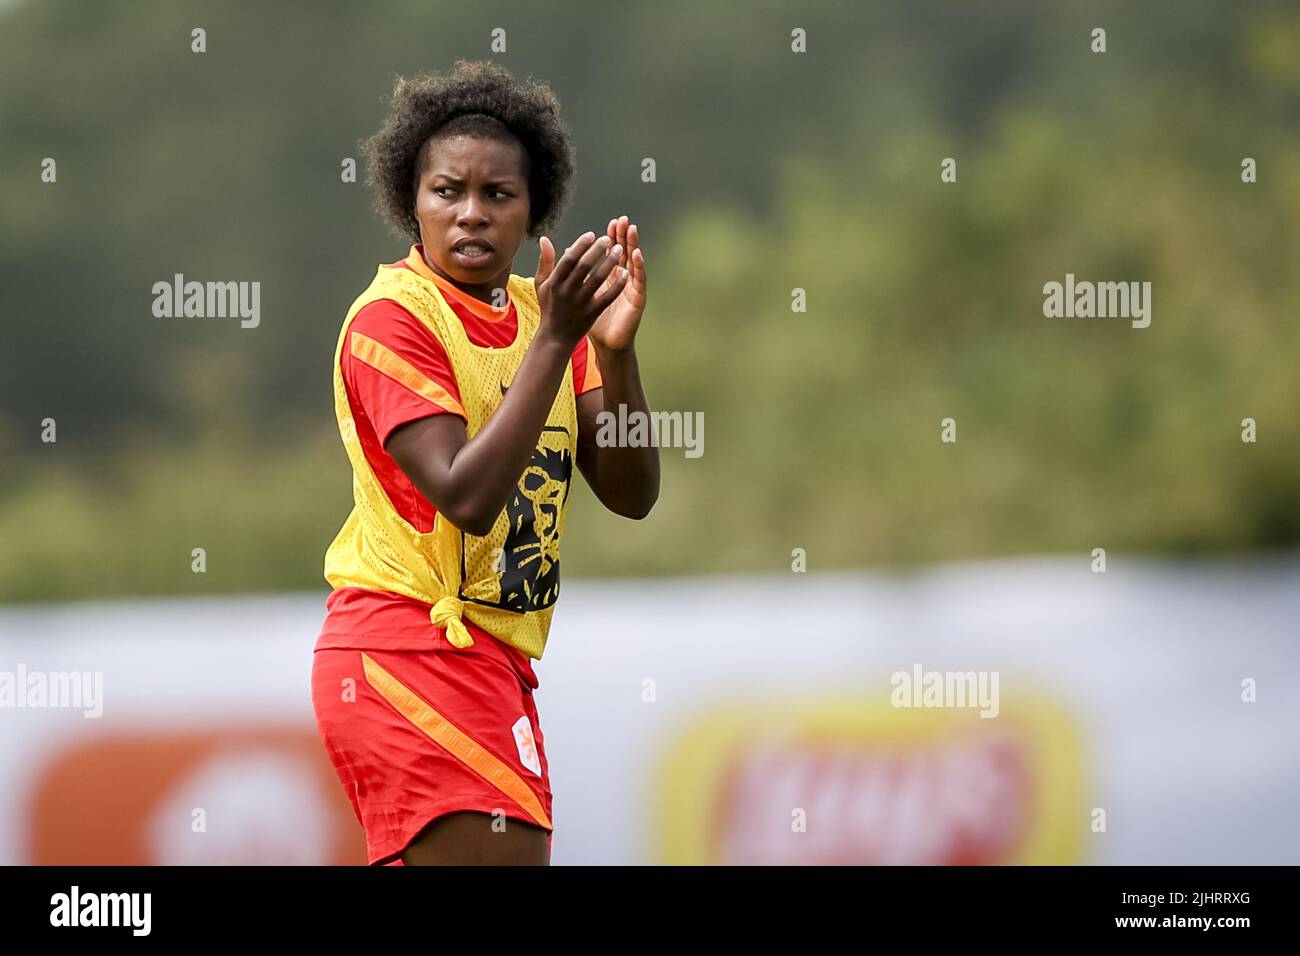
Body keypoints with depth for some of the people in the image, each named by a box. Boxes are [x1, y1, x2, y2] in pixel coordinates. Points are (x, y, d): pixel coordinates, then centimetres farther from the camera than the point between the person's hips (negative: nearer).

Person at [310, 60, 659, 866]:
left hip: (492, 661, 8)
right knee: (503, 855, -18)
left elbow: (631, 493, 3)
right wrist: (554, 340, -24)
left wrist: (617, 347, -12)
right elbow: (466, 495, -22)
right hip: (410, 646, -8)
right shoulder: (391, 316, -10)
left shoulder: (541, 314, 11)